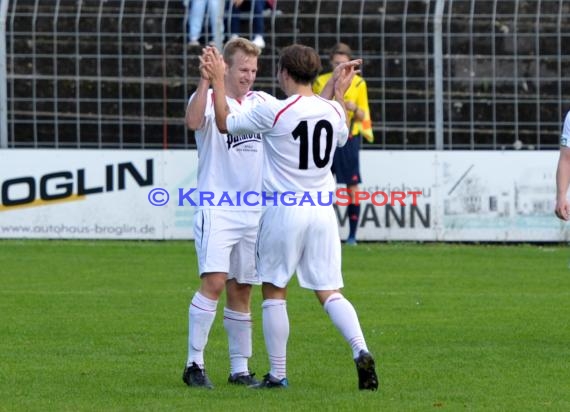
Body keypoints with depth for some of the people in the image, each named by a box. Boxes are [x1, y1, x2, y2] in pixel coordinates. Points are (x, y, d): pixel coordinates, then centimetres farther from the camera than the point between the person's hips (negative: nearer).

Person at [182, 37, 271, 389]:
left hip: (254, 213, 6)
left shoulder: (262, 102, 13)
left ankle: (240, 369, 14)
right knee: (214, 281, -18)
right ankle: (195, 364, -15)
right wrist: (205, 80, -36)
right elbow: (194, 121, -26)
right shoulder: (208, 98, -5)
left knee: (241, 292, 9)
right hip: (217, 210, -5)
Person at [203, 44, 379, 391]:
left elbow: (225, 123, -1)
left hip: (284, 210, -4)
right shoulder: (333, 110, 4)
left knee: (274, 292, 9)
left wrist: (218, 81, 8)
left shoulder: (275, 111, -12)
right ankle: (361, 351, -15)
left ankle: (278, 374, 10)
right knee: (330, 292, 7)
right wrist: (340, 93, 37)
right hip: (322, 211, 4)